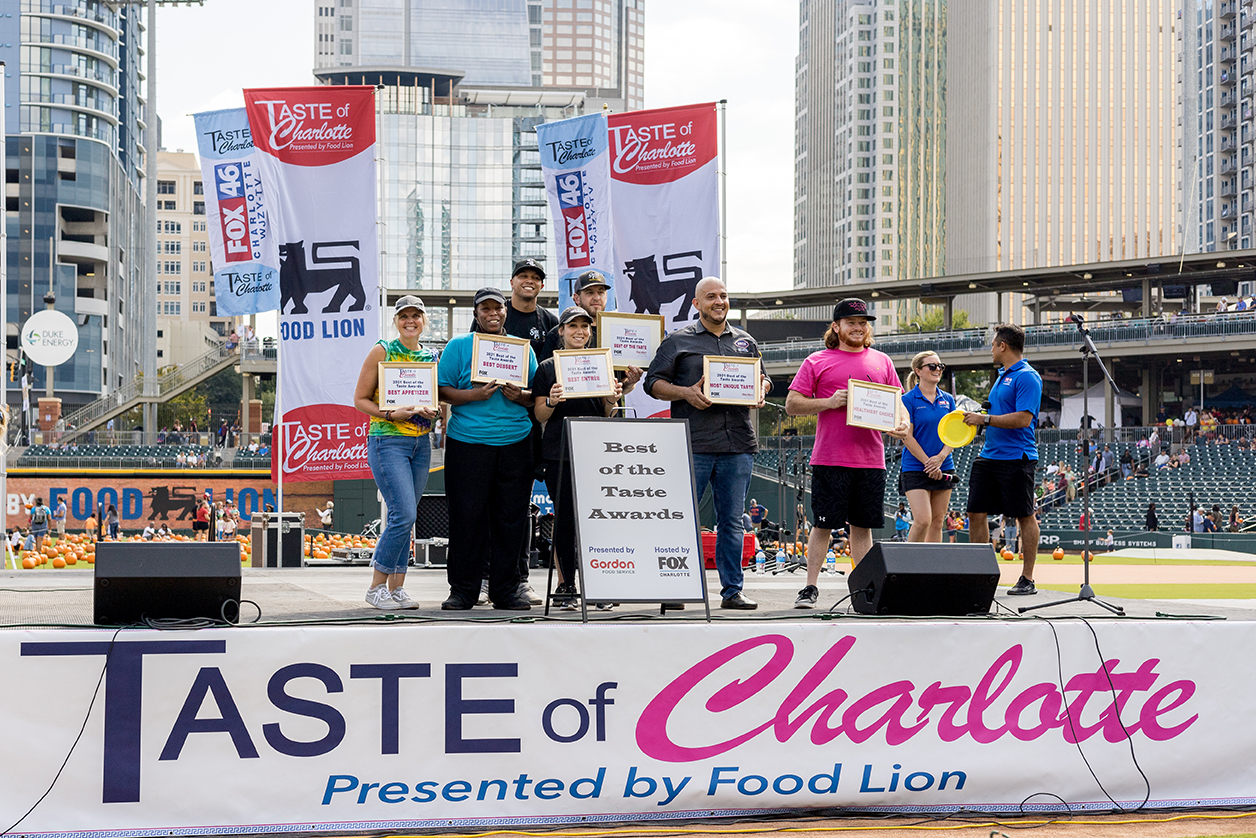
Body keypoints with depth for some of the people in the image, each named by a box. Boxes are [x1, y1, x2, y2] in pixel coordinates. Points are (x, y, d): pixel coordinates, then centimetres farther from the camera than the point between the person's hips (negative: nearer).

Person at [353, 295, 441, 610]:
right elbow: (360, 398, -3)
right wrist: (391, 414, -18)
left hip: (421, 442, 5)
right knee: (404, 514, -15)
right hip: (387, 440, -5)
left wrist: (431, 410, -4)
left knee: (403, 518, 6)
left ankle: (396, 587, 12)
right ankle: (376, 587, -3)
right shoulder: (382, 351, -3)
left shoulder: (431, 356, 11)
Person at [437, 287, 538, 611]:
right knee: (467, 516, -3)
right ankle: (462, 591, 6)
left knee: (511, 517, 2)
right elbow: (442, 391, 1)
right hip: (468, 443, -2)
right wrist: (474, 395, -15)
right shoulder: (458, 346, 7)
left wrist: (520, 396, -7)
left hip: (515, 443, 2)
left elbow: (538, 396, 15)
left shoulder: (522, 348, 14)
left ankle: (505, 590, 10)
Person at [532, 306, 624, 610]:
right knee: (565, 518, -3)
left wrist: (612, 400, -4)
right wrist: (552, 401, -15)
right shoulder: (547, 367, 7)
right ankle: (565, 585, 6)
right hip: (559, 453, -2)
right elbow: (540, 416, 5)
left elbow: (607, 414, 17)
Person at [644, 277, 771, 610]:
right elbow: (653, 382, 4)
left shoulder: (746, 342, 18)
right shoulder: (678, 341, 6)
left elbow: (763, 379, 26)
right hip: (693, 444, -4)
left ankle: (732, 590, 12)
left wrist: (760, 392, 3)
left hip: (738, 445, 4)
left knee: (732, 520, 6)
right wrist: (685, 392, -12)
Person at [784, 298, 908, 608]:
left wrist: (902, 424, -4)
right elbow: (792, 404, 2)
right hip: (830, 459, -3)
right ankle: (810, 588, 5)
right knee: (823, 525, -2)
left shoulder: (881, 361, 14)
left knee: (862, 526, 7)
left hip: (870, 459, 3)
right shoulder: (817, 362, 4)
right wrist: (828, 402, -12)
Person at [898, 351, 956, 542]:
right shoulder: (908, 400, -5)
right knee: (922, 520, -16)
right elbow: (907, 437, -9)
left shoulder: (948, 399, 10)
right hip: (915, 468, -5)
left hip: (944, 469, 5)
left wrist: (940, 458, -11)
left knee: (937, 522, 5)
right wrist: (928, 463, -12)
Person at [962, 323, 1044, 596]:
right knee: (976, 512, 5)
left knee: (1025, 517, -1)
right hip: (989, 456, 9)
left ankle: (1027, 579, 4)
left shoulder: (1027, 377, -12)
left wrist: (985, 419, -18)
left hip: (1016, 458, -9)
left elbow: (1024, 419, -21)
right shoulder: (1002, 375, 18)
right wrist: (976, 419, 10)